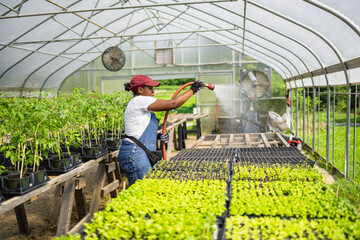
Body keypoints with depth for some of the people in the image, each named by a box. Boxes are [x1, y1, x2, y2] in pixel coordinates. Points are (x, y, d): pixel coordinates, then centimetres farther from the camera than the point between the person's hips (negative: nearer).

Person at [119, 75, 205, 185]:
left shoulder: (140, 104, 21)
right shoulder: (140, 100, -9)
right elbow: (173, 103, -13)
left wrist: (158, 136, 5)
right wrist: (192, 90, -3)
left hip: (141, 154, 10)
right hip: (135, 154, -10)